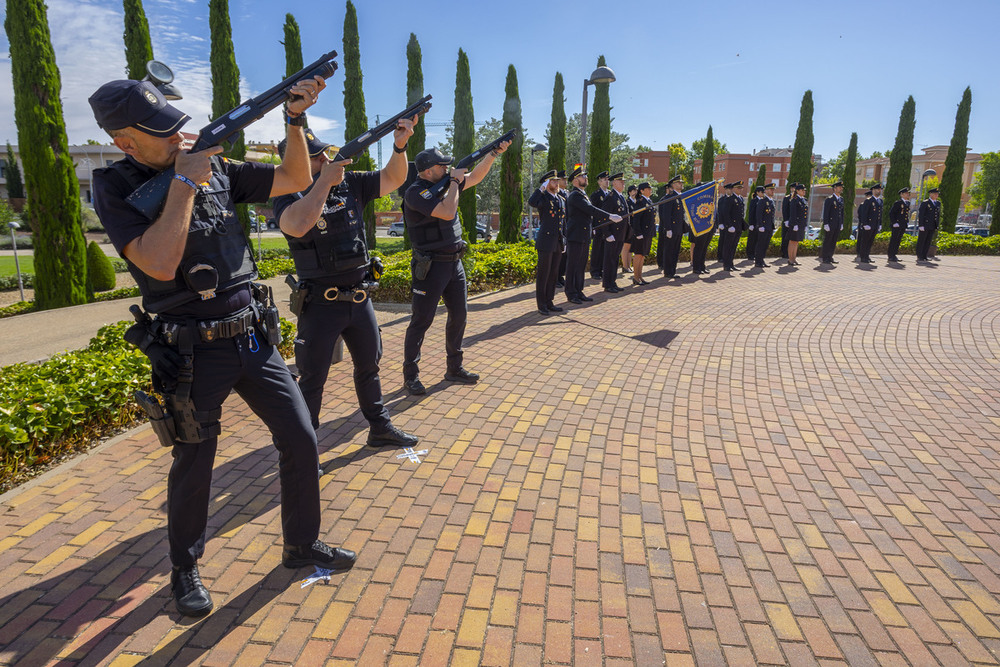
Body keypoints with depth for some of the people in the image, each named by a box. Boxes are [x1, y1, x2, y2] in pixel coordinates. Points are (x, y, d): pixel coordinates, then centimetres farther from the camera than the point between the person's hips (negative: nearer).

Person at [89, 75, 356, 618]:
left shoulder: (215, 168, 4)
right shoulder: (116, 189, -9)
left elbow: (295, 179, 9)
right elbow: (161, 264, -25)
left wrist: (295, 119, -4)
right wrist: (184, 182, -20)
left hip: (254, 338, 5)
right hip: (193, 354, -4)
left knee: (300, 439, 6)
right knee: (193, 466, 9)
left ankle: (302, 546, 27)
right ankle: (185, 571, 35)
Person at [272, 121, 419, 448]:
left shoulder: (349, 183, 3)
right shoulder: (289, 196, -12)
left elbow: (392, 179, 5)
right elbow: (298, 225, -33)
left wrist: (399, 146, -13)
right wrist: (325, 180, -26)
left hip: (359, 297, 6)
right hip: (320, 304, -5)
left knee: (369, 366, 18)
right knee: (312, 378, 3)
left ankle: (380, 428, 35)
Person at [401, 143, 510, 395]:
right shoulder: (416, 192, -15)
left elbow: (475, 177, 20)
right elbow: (447, 212, -26)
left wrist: (494, 152, 11)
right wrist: (455, 181, -13)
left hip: (454, 263, 9)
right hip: (431, 267, -8)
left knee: (459, 315, 12)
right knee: (421, 320, -1)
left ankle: (454, 369, 25)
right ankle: (410, 375, 11)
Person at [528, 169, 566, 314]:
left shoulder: (562, 200, 17)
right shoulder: (543, 197, -4)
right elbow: (531, 202, -29)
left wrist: (565, 241, 18)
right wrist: (542, 187, -22)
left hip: (558, 243, 7)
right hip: (546, 242, -7)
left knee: (553, 273, 11)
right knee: (543, 273, -1)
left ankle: (549, 302, 20)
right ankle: (541, 303, 7)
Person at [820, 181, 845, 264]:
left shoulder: (841, 199, 14)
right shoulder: (829, 199, -8)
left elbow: (842, 212, 19)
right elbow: (825, 213, -12)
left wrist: (842, 223, 15)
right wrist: (826, 224, -17)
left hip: (838, 225, 7)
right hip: (830, 224, -7)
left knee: (834, 242, 9)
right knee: (827, 241, -2)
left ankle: (830, 257, 16)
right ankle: (824, 258, 4)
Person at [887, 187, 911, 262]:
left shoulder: (907, 203, 15)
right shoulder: (898, 203, -9)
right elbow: (891, 213, -12)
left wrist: (907, 222, 14)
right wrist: (894, 223, -16)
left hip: (903, 226, 8)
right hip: (897, 225, -8)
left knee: (898, 240, 10)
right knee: (894, 240, -5)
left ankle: (894, 255, 16)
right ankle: (891, 257, -2)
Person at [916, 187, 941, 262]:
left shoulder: (938, 203, 15)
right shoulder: (925, 203, -6)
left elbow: (938, 215, 19)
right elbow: (920, 214, -11)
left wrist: (937, 225, 13)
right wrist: (921, 225, -17)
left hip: (932, 226, 6)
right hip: (924, 225, -6)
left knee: (928, 241, 6)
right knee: (921, 241, -2)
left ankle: (924, 256, 10)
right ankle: (919, 257, 2)